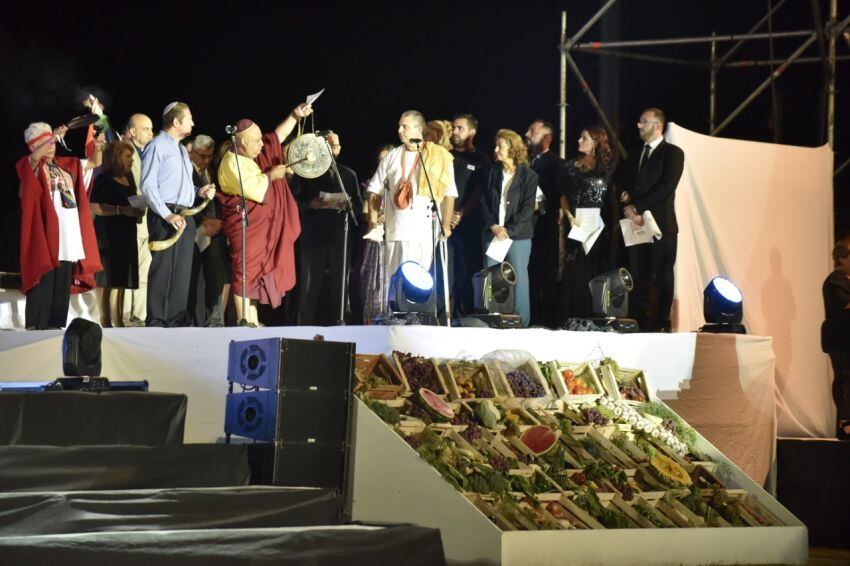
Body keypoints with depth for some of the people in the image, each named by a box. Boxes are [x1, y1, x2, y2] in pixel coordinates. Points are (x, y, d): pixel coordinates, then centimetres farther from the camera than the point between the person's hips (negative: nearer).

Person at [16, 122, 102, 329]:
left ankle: (56, 325, 10)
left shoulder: (66, 165, 19)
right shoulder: (31, 168, 0)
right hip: (45, 232, -6)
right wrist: (54, 137, -35)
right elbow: (34, 157, -23)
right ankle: (35, 327, -9)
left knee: (63, 283, 6)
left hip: (69, 234, 6)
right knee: (43, 281, -10)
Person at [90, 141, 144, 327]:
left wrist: (138, 210, 6)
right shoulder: (104, 179, -7)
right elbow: (95, 207, -17)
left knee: (122, 279, 9)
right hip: (108, 235, -8)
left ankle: (118, 320, 14)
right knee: (108, 280, -8)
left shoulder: (128, 180, 16)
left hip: (126, 235, 8)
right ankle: (105, 322, -7)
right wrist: (121, 210, -22)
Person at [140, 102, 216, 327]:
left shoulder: (181, 150, 22)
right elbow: (148, 185, -13)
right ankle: (156, 322, -6)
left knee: (182, 271, 8)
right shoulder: (157, 147, -6)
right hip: (165, 217, -9)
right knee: (163, 269, -9)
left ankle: (176, 321, 13)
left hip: (185, 217, 9)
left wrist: (199, 191, 7)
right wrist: (167, 215, -19)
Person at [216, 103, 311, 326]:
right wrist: (271, 175, -8)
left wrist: (294, 116, 15)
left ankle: (253, 322, 10)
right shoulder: (232, 163, -15)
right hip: (245, 225, -9)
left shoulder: (257, 155, 13)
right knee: (246, 271, -11)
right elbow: (254, 189, -23)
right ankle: (244, 321, -11)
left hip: (262, 226, 9)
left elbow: (278, 135, 23)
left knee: (256, 272, 8)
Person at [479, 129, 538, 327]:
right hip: (493, 234, 4)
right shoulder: (493, 173, 10)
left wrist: (509, 230, -14)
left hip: (518, 235, -4)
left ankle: (521, 323, 4)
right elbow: (484, 201, 8)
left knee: (518, 278, -2)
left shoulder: (528, 176, -2)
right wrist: (493, 226, -7)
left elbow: (527, 208, -7)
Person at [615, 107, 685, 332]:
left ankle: (661, 326, -3)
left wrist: (636, 206, -13)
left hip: (661, 225, -5)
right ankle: (640, 325, 2)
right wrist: (628, 207, -5)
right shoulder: (634, 156, 21)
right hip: (636, 224, 6)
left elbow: (666, 187, -12)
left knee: (662, 278, -5)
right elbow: (623, 185, 16)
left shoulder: (672, 153, 0)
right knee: (638, 279, 1)